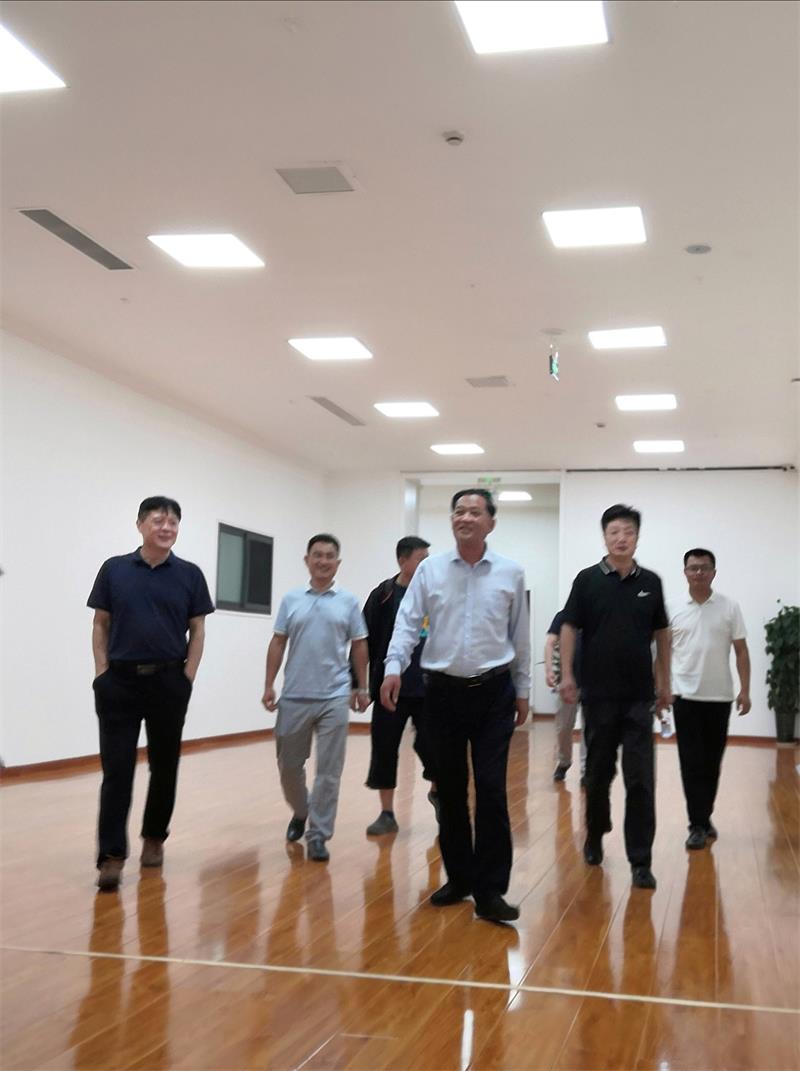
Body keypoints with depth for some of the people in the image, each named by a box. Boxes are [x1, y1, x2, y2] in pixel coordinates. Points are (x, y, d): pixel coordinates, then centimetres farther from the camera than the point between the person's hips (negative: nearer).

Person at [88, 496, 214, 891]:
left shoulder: (189, 575, 3)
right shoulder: (114, 569, 3)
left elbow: (197, 631, 5)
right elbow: (101, 625, 6)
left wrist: (188, 677, -3)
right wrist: (102, 673, -2)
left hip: (169, 681, 1)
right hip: (120, 681, -1)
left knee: (164, 765, 10)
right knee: (116, 769, -3)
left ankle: (154, 838, 26)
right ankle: (112, 855, -2)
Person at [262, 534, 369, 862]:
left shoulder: (349, 602, 3)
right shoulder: (291, 600, 5)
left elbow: (359, 646, 7)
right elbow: (277, 644, 6)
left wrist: (362, 687, 6)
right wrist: (269, 685, 1)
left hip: (334, 698, -1)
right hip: (294, 697, 1)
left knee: (328, 771, 0)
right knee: (289, 765, 11)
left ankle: (318, 834, 8)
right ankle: (300, 813, 36)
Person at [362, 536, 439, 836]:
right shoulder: (383, 596, -1)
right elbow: (364, 644, 0)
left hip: (428, 688, 1)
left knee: (433, 746, 3)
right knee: (384, 749, 2)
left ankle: (436, 792, 33)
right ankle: (387, 814, 15)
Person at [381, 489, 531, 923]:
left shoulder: (510, 573, 2)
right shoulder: (429, 569, 1)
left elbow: (519, 636, 7)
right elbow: (407, 621, -4)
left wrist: (522, 689, 9)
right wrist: (394, 667, -19)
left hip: (493, 692, -1)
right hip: (443, 691, 1)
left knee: (491, 790, -5)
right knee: (450, 790, 10)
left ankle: (490, 890, 1)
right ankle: (458, 878, 23)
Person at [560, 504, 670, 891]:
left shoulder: (650, 582, 5)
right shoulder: (587, 580, -2)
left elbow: (661, 634, 12)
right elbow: (569, 628, -1)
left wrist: (664, 682, 11)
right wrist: (566, 675, -8)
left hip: (639, 695, 1)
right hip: (598, 693, -1)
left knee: (640, 779, -3)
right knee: (598, 772, 11)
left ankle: (640, 860, 1)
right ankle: (595, 834, 33)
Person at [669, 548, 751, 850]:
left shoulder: (730, 608, 1)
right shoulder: (674, 610, 1)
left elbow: (741, 651, 2)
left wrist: (744, 690, -4)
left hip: (719, 697, 1)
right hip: (686, 696, -1)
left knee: (712, 763, 8)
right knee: (692, 763, -3)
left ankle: (705, 817, 23)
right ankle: (698, 825, 1)